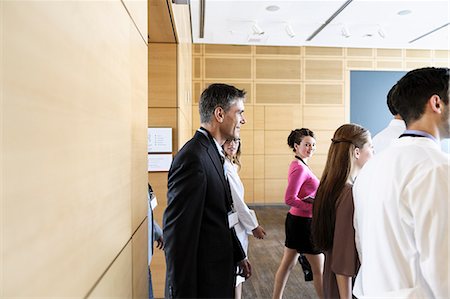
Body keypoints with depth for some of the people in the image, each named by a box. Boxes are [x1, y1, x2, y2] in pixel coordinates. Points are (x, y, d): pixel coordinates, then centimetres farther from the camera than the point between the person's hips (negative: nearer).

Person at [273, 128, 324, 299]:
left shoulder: (298, 165, 9)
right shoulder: (300, 167, -20)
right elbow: (290, 199, -26)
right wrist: (315, 207, -19)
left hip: (295, 220, 9)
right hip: (304, 223, -9)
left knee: (287, 264, 18)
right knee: (319, 268, 7)